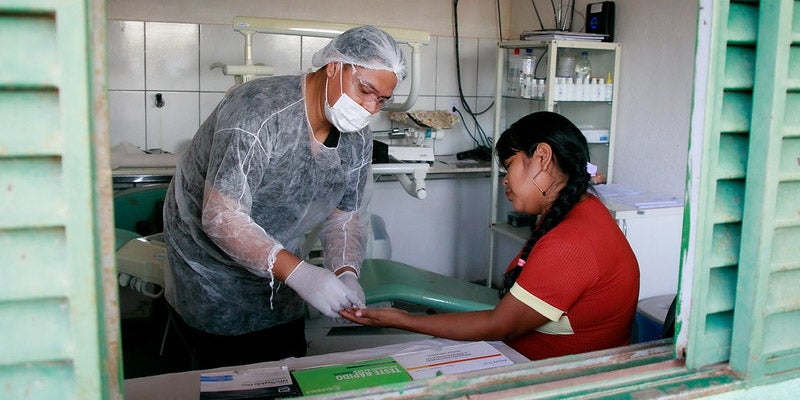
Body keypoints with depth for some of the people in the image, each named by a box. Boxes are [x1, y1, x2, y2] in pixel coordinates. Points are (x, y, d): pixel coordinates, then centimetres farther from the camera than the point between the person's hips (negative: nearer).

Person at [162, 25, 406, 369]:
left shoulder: (357, 139, -6)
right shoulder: (260, 111, -29)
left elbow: (344, 215, 1)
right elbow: (221, 218, -32)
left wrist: (346, 273, -18)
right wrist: (299, 273, -40)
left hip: (279, 283, 7)